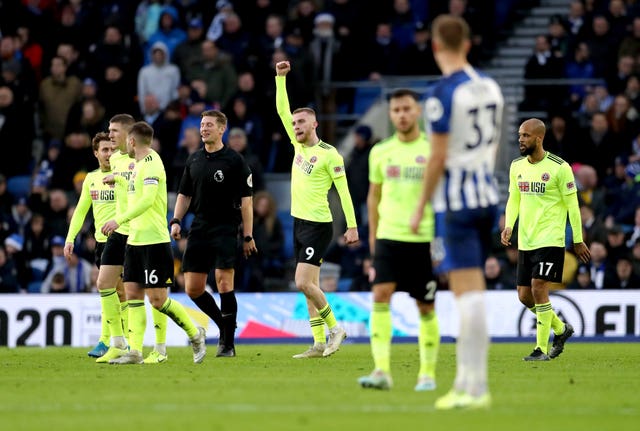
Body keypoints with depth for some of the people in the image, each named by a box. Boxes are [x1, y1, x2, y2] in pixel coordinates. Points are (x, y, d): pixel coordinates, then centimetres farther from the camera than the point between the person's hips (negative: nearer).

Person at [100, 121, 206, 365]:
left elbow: (147, 200, -28)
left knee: (157, 299, -9)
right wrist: (117, 178, 53)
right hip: (135, 241, 9)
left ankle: (194, 333, 10)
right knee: (132, 294, 2)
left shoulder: (152, 164, -14)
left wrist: (119, 220, -34)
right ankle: (134, 351, 0)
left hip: (154, 242, -9)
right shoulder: (139, 164, 15)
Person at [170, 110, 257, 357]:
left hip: (225, 230, -6)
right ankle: (224, 325, 24)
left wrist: (248, 235, -9)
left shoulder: (234, 160, -5)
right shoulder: (194, 160, 11)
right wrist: (176, 221, 4)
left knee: (224, 284, -13)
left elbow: (246, 199, -5)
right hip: (199, 230, 6)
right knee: (192, 288, 3)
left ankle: (228, 342, -3)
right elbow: (184, 194, 19)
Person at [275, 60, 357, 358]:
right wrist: (280, 77, 7)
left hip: (318, 225, -8)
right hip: (300, 223, 8)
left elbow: (343, 189, -11)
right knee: (310, 287, 6)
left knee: (303, 283, -14)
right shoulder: (299, 145, 9)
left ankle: (334, 328, 0)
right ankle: (319, 343, 7)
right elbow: (282, 110, 13)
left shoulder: (328, 154, -11)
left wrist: (352, 225, -14)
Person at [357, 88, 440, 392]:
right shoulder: (380, 152, 8)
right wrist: (372, 235, 14)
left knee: (426, 307, 5)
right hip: (388, 237, 2)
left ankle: (428, 372, 18)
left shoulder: (433, 150, 0)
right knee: (381, 295, -16)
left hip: (425, 239, -1)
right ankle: (382, 370, -21)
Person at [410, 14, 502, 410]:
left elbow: (439, 157, -16)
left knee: (469, 292, -8)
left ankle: (477, 388, -10)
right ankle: (466, 380, 19)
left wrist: (421, 209, -8)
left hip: (456, 201, -7)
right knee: (471, 292, 15)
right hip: (487, 195, 7)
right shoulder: (490, 87, 8)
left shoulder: (443, 94, -15)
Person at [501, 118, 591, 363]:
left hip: (550, 241, -7)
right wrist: (509, 226, -2)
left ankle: (542, 348, -6)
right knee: (525, 296, 7)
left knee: (539, 288, -15)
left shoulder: (559, 168, -10)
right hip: (525, 242, 7)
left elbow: (572, 205, -6)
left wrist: (578, 240, -4)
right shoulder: (517, 166, 8)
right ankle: (561, 329, 31)